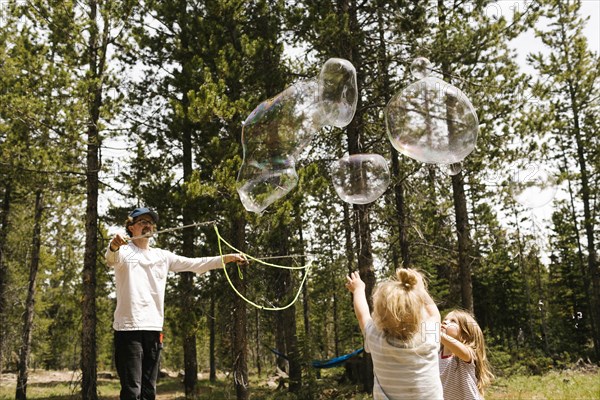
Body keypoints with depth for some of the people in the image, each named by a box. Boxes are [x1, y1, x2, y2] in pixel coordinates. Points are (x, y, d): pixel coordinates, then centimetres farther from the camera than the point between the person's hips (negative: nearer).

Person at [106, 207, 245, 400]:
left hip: (154, 328, 5)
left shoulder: (162, 256, 16)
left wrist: (227, 258, 5)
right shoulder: (124, 251, 1)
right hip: (128, 328, -5)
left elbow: (194, 264, 15)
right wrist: (113, 246, -47)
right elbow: (110, 258, -22)